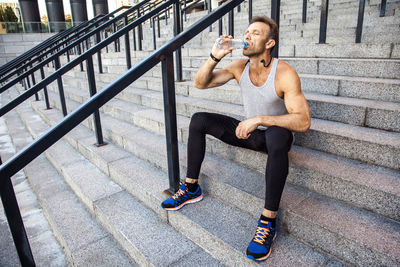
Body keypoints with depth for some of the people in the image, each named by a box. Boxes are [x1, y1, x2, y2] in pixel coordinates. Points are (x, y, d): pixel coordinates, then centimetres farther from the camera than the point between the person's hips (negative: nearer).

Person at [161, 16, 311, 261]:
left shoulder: (285, 74, -21)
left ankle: (269, 221, -30)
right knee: (199, 120, -7)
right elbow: (200, 83, -5)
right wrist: (214, 57, -21)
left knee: (277, 136, -42)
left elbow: (303, 121, -29)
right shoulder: (240, 68, -5)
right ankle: (191, 187, 1)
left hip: (275, 134, -5)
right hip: (249, 131, 6)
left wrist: (259, 119, -35)